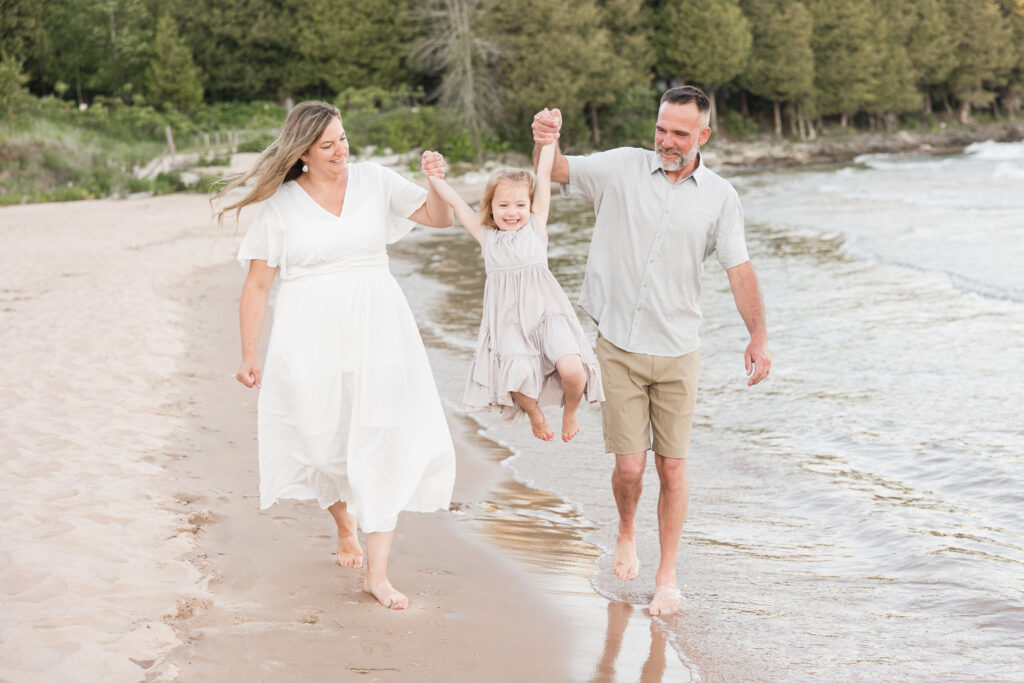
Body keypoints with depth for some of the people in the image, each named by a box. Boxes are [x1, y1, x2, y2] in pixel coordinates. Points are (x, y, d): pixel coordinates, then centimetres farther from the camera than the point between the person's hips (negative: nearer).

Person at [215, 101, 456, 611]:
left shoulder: (374, 181, 4)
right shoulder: (279, 205, -2)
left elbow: (439, 219, 7)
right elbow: (257, 285, 0)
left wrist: (438, 184, -14)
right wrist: (248, 355, -1)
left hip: (375, 329, 1)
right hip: (310, 337, -1)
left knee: (383, 445, -6)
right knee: (322, 444, 6)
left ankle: (377, 573, -2)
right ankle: (344, 522, 40)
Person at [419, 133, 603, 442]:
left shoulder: (536, 225, 8)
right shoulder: (486, 236, 11)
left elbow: (544, 175, 6)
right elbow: (455, 202, 10)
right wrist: (433, 178, 0)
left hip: (545, 310, -1)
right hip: (508, 320, 1)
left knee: (572, 370, -23)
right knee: (519, 378, -23)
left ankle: (571, 408, 12)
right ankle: (534, 413, 13)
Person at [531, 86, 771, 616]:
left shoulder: (720, 197, 1)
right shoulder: (622, 168, -1)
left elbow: (739, 269, -1)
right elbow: (556, 173, -8)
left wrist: (758, 335, -13)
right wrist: (545, 144, -32)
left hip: (677, 352, 1)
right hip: (618, 347, -1)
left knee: (672, 466, 4)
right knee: (630, 467, -1)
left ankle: (667, 578, 19)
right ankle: (626, 533, 32)